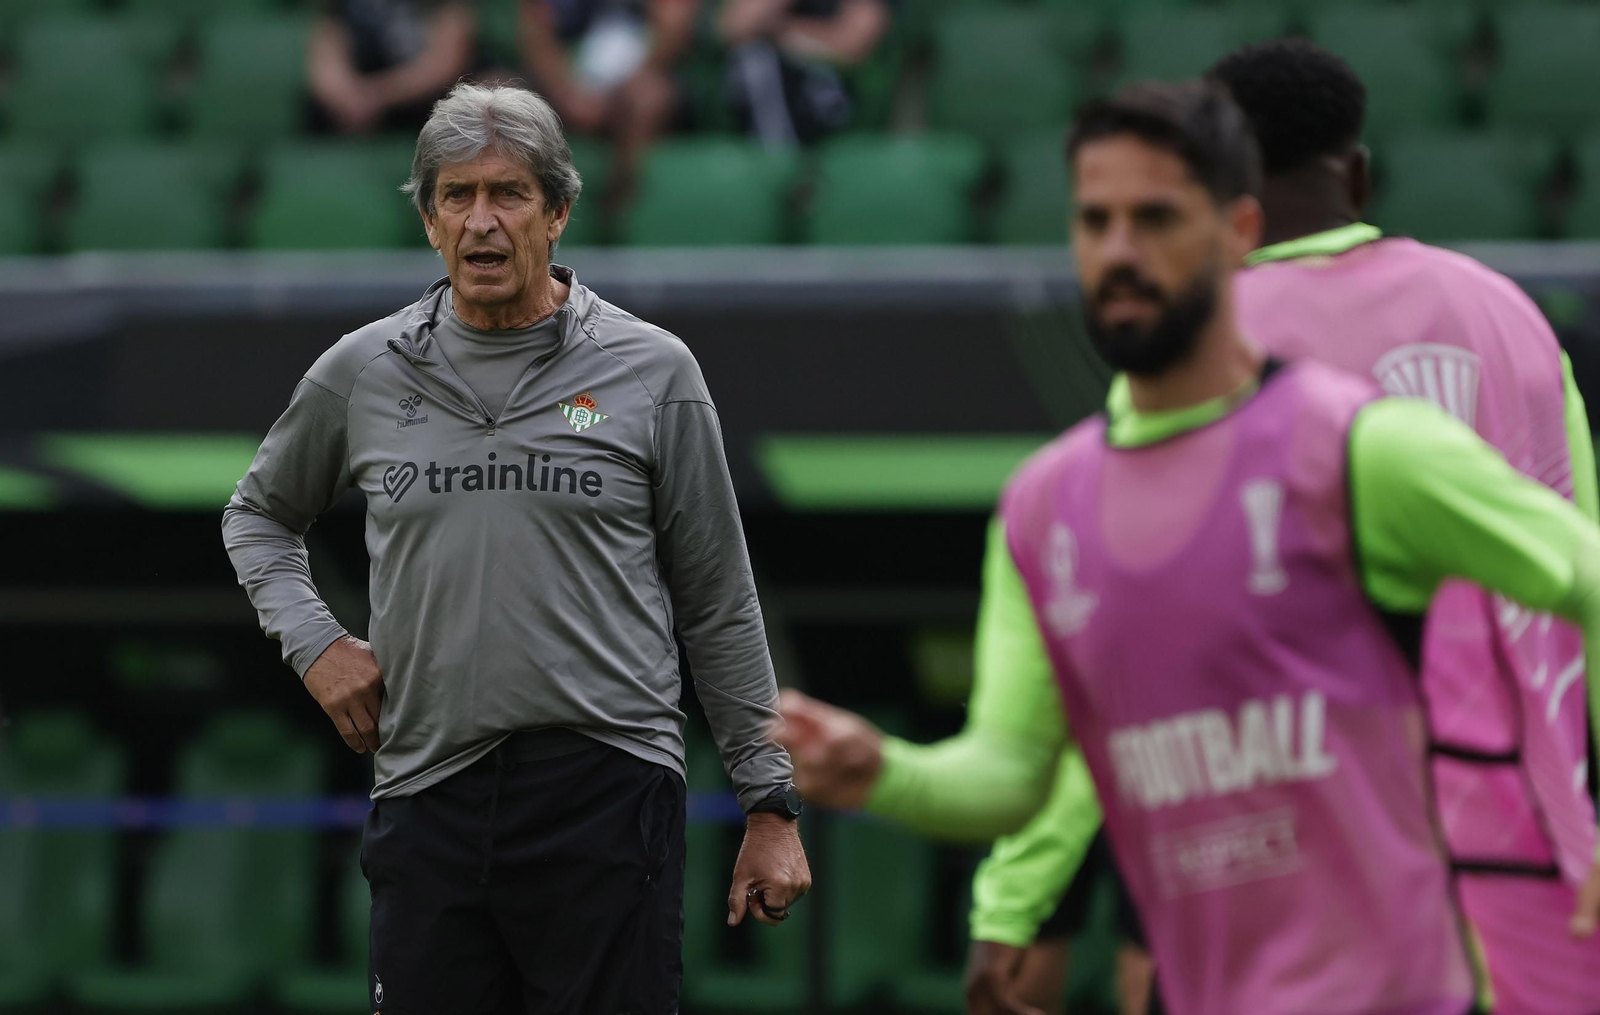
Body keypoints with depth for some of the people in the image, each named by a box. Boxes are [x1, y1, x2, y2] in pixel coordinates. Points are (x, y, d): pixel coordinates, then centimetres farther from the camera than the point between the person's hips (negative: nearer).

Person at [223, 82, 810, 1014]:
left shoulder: (652, 371, 4)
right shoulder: (362, 375, 9)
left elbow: (719, 607, 7)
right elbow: (259, 516, 27)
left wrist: (772, 805, 5)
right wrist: (314, 642, 9)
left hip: (608, 794, -2)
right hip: (427, 796, 3)